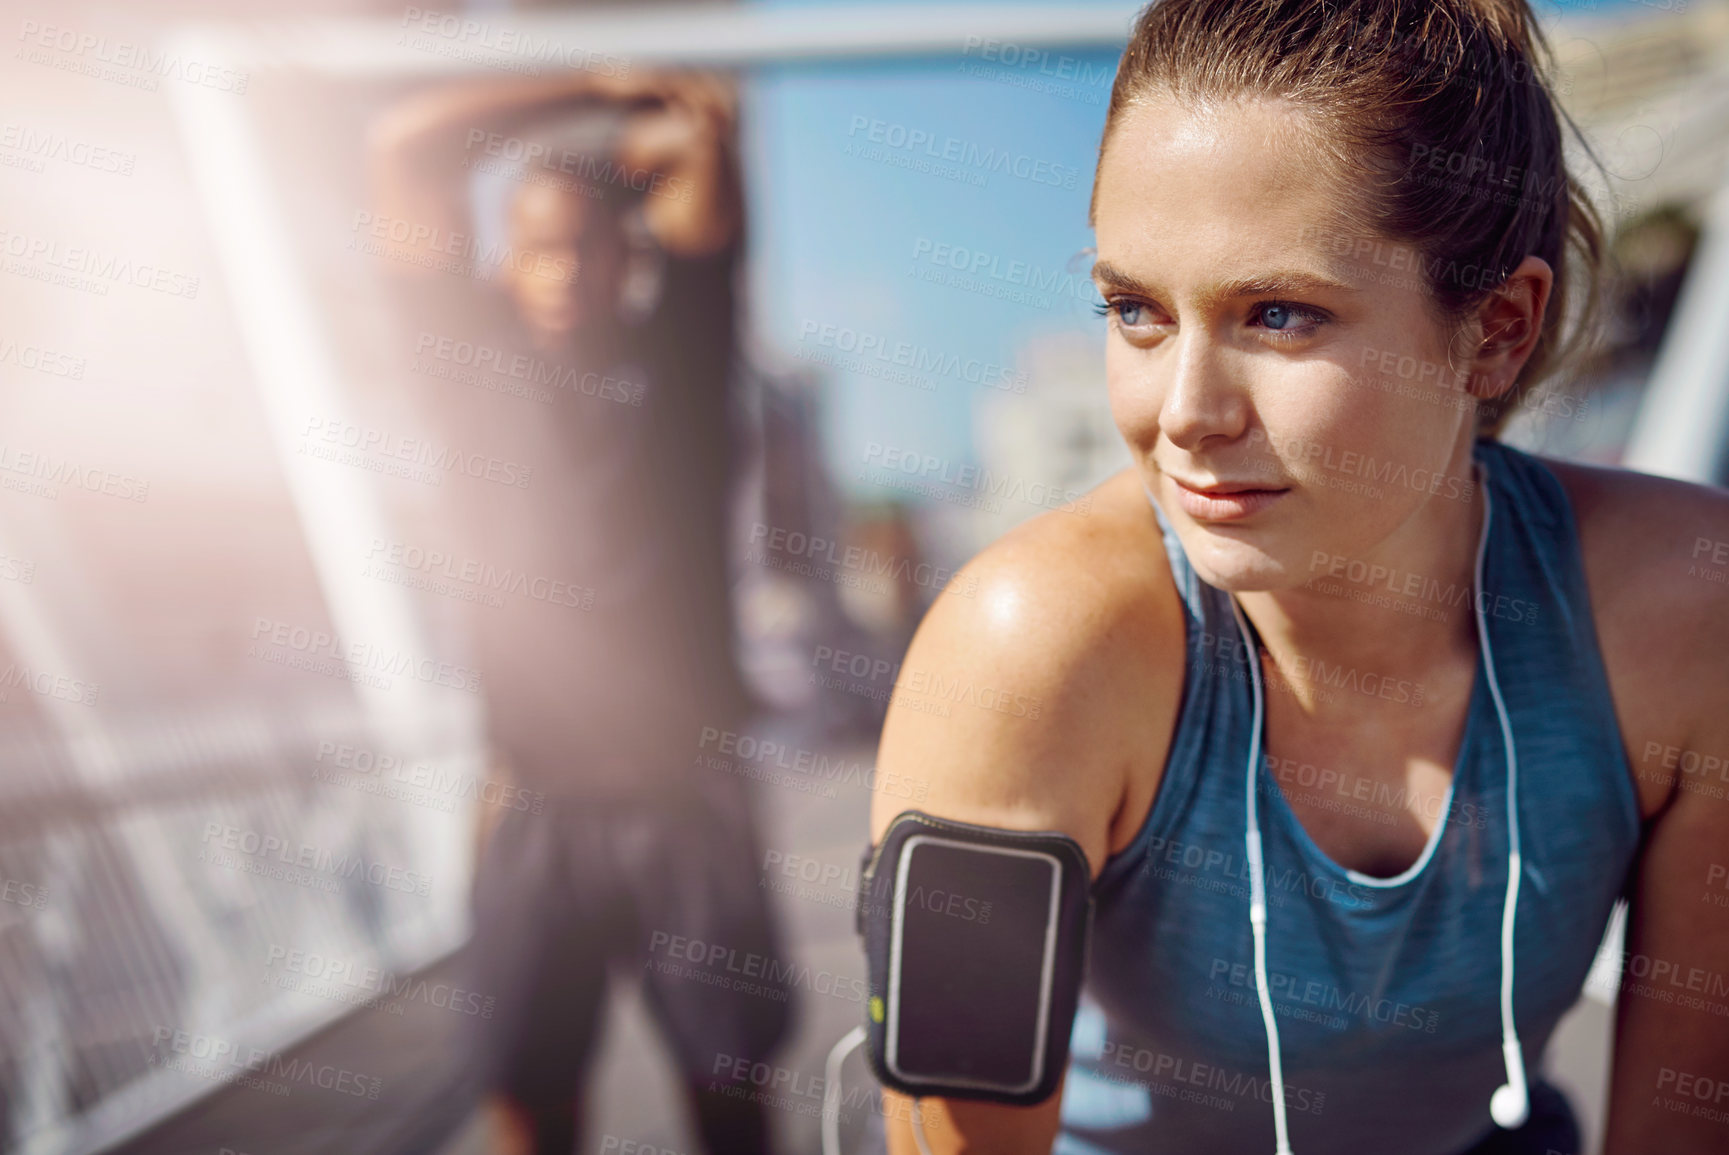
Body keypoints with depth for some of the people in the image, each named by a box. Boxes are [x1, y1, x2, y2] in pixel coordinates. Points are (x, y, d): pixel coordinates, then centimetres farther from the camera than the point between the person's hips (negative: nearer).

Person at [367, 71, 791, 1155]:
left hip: (685, 793, -1)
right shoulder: (476, 362, 8)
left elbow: (707, 123, 0)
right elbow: (401, 146, 6)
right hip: (540, 805, 1)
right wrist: (592, 89, 10)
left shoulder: (673, 353, 5)